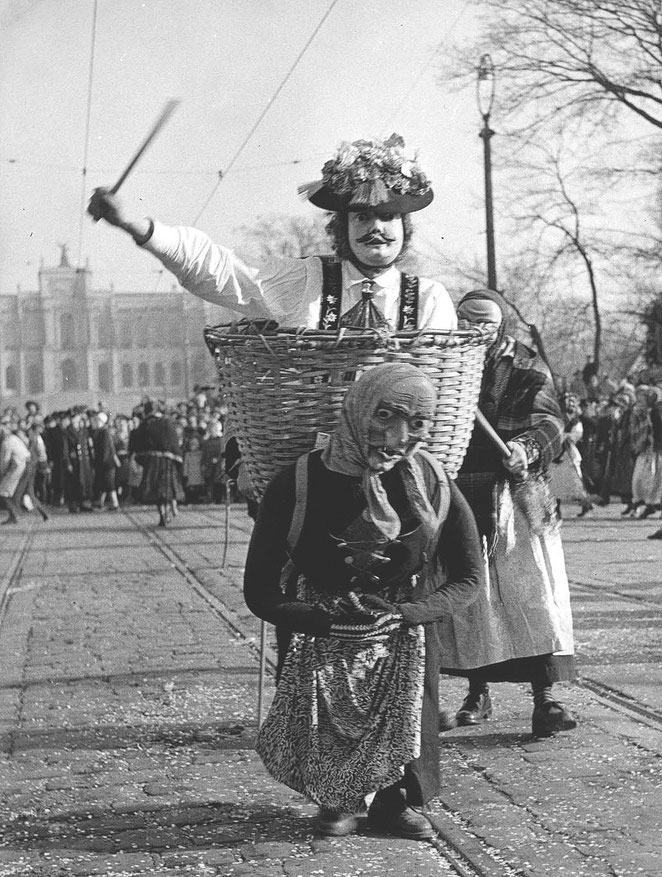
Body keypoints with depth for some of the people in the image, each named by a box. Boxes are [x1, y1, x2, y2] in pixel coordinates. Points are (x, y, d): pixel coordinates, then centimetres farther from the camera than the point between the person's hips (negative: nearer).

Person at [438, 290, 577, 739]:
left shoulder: (528, 369, 4)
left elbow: (548, 421, -9)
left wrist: (526, 447, -30)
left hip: (518, 502, -2)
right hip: (458, 501, 2)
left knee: (533, 594, -9)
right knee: (465, 597, 5)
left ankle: (544, 699, -12)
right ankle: (478, 693, 20)